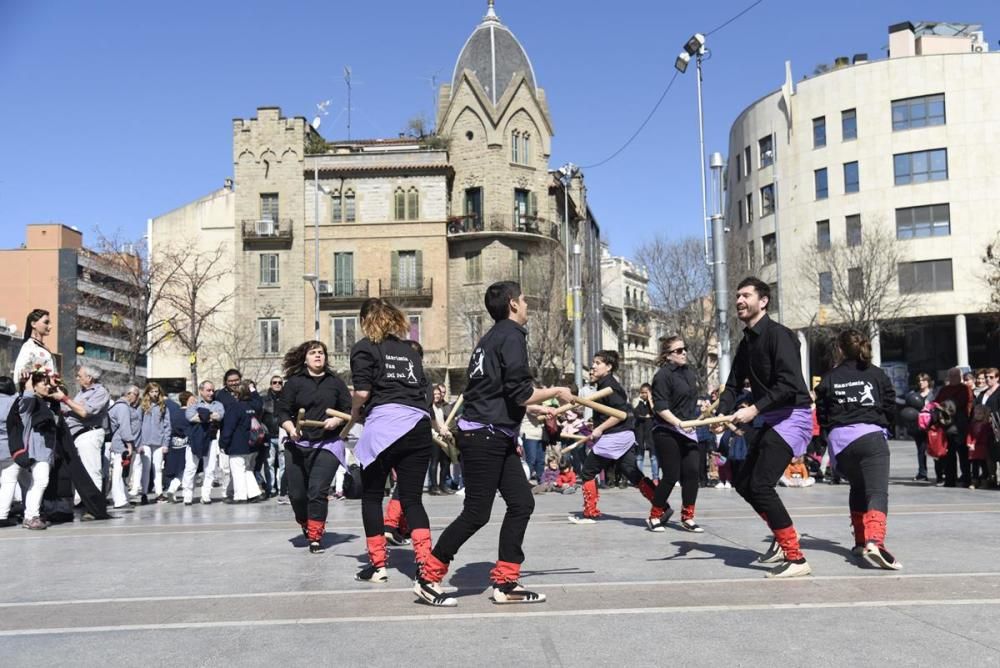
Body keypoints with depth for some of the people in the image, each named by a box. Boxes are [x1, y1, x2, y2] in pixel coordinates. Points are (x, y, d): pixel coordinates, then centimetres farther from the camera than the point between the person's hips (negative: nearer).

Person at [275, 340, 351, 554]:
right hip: (297, 445, 1)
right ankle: (305, 525, 34)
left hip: (327, 445, -1)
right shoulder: (294, 382, 3)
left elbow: (349, 410, 10)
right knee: (297, 493, 4)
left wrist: (338, 420, -9)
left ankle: (315, 536, 3)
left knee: (318, 491, -11)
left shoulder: (336, 383, 6)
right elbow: (282, 412, 1)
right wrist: (291, 429, -16)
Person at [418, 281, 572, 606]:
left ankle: (505, 583, 11)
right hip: (484, 437, -10)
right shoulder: (511, 335, -11)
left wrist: (509, 436, 26)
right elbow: (520, 393, -18)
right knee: (476, 514, -3)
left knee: (521, 502, 7)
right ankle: (429, 576, 8)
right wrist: (556, 392, -2)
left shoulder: (493, 336, 18)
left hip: (495, 437, 10)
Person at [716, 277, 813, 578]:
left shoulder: (778, 334, -15)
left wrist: (754, 409, -29)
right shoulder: (746, 343, 13)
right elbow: (733, 385, 10)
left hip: (792, 416, -10)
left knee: (760, 485, -17)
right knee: (743, 484, 12)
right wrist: (722, 415, -8)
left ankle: (796, 559, -10)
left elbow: (789, 384, -26)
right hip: (769, 419, 10)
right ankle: (783, 538, 30)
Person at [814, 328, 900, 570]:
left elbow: (822, 416, 9)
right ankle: (874, 541, -35)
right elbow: (890, 408, 10)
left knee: (858, 489, 24)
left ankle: (861, 541, 26)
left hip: (840, 441, 3)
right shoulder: (876, 374, 8)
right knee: (877, 492, -13)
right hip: (870, 436, -3)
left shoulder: (829, 379, 9)